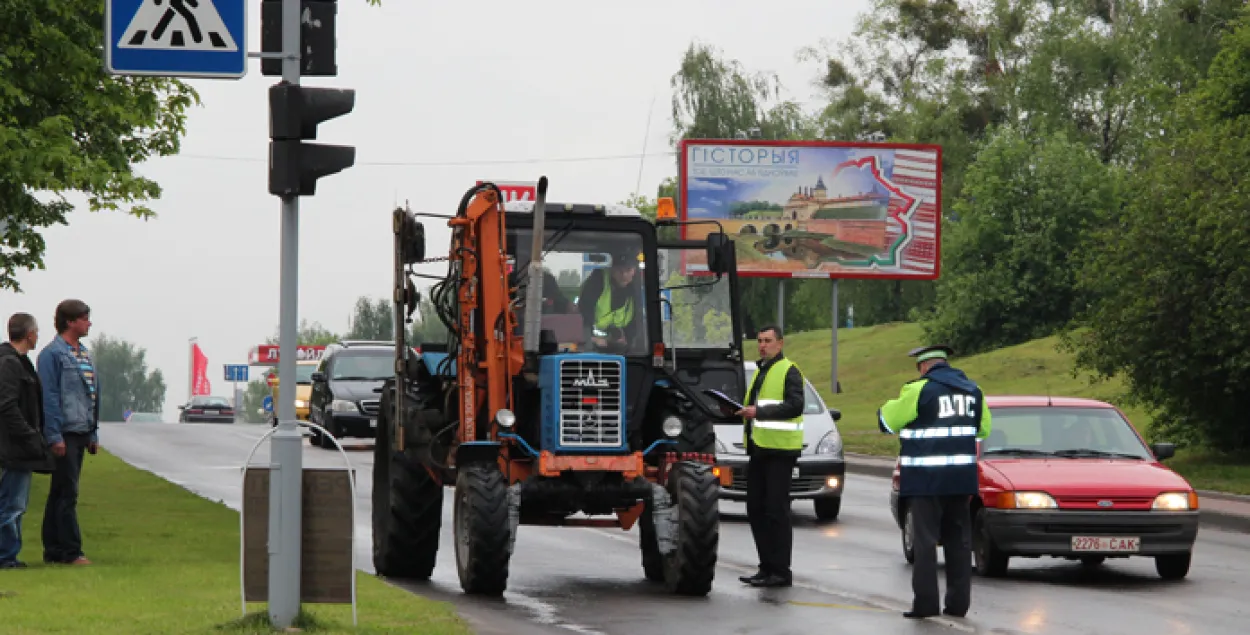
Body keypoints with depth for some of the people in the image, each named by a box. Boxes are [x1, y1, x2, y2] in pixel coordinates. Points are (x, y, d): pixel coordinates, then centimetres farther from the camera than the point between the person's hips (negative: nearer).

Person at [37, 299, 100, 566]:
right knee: (67, 493, -7)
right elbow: (49, 397, -15)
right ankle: (71, 551, -5)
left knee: (61, 493, 11)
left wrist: (94, 433, 16)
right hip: (64, 434, -9)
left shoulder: (84, 354, 16)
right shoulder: (52, 354, -11)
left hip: (80, 433, 9)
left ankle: (54, 549, 15)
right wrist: (55, 436, -18)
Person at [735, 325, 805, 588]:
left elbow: (795, 405, -19)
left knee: (776, 510, -8)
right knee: (756, 509, 9)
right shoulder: (761, 371, 22)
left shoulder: (788, 371, -7)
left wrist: (759, 412, -24)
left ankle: (780, 571, -4)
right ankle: (767, 566, 15)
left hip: (779, 450, -9)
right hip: (759, 449, 9)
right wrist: (745, 412, 13)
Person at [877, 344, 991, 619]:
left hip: (926, 479, -6)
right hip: (961, 478, 6)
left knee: (925, 539, -3)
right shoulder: (973, 390, 10)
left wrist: (898, 402, 16)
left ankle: (925, 601, -7)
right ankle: (958, 601, 10)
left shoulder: (920, 390, -10)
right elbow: (984, 429, 19)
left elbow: (886, 421, -4)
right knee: (958, 539, 10)